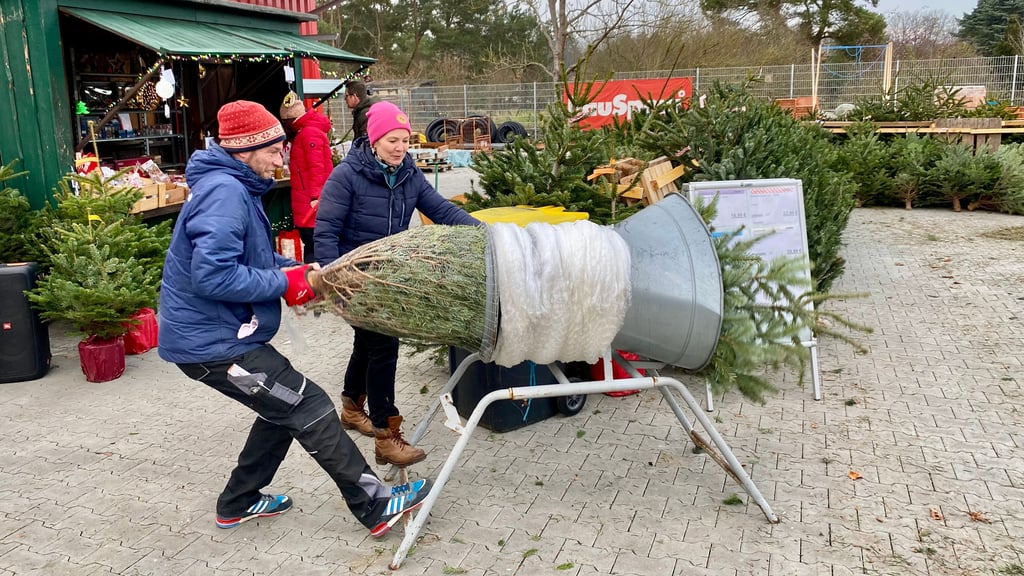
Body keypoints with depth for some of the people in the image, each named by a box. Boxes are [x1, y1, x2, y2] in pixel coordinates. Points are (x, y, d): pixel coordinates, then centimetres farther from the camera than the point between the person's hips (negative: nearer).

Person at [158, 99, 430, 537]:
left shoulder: (233, 187, 12)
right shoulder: (224, 192, -21)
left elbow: (250, 257, 20)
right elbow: (212, 275, -30)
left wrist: (295, 270, 3)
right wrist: (284, 284, -20)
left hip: (212, 333, 10)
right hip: (212, 342, -10)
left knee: (285, 408, 19)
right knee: (310, 409, -7)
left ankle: (238, 502, 32)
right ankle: (375, 507, 2)